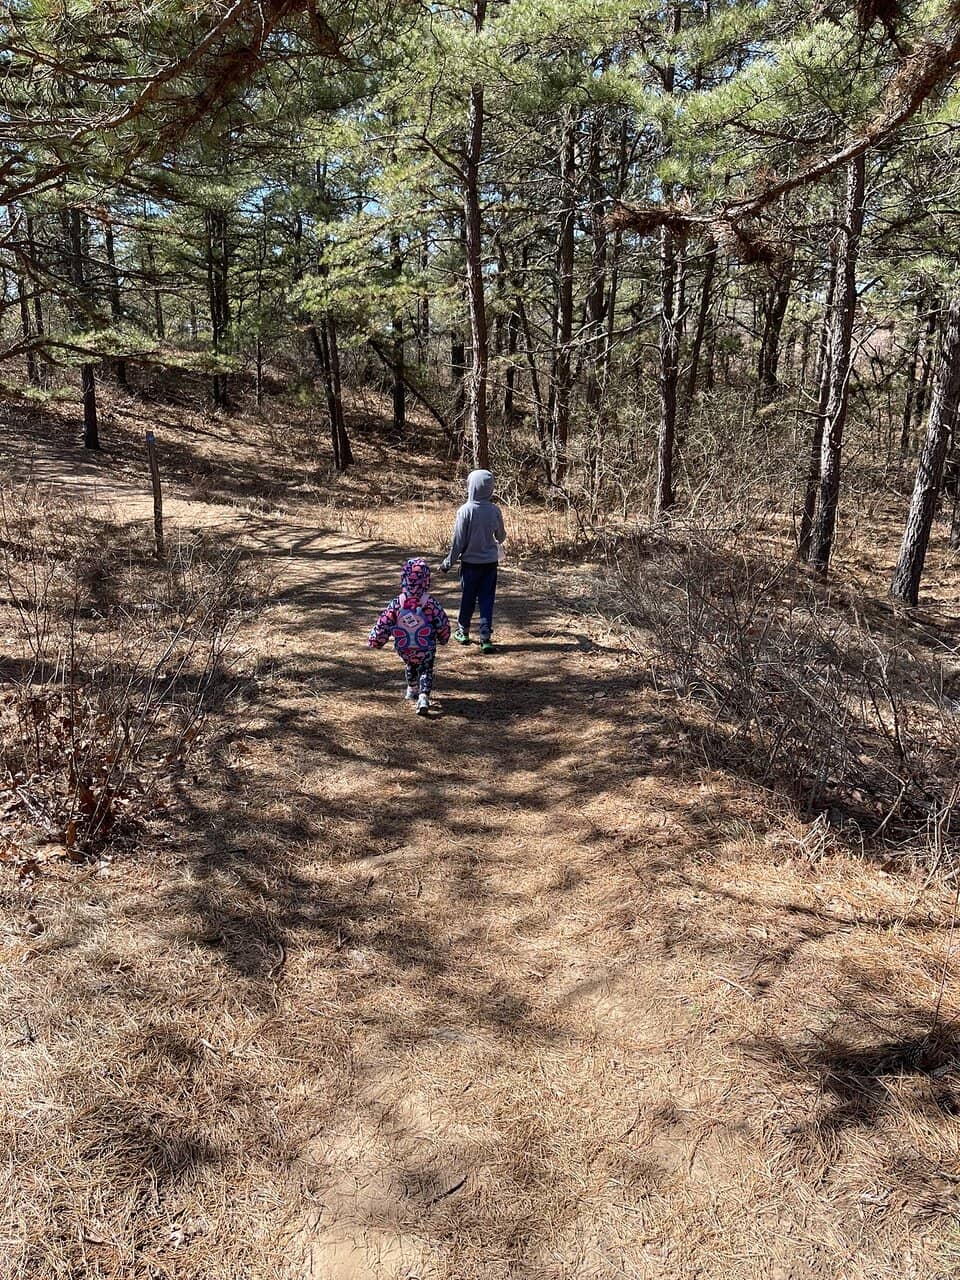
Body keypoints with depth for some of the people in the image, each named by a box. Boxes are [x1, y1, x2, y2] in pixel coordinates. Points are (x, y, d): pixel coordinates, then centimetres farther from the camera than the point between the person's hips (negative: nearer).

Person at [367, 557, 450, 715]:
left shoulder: (396, 603, -14)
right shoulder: (430, 603, -17)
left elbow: (383, 625, -8)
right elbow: (443, 625, -8)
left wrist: (375, 640, 9)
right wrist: (443, 639, 13)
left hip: (404, 650, 2)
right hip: (426, 650, -2)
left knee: (409, 665, 31)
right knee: (426, 670, 18)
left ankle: (412, 689, 51)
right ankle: (424, 695, -5)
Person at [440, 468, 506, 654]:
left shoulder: (465, 510, -14)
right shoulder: (495, 510, -6)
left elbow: (458, 541, -11)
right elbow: (501, 537, 6)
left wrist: (448, 563, 0)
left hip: (470, 562, -2)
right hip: (490, 562, 2)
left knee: (467, 598, 14)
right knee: (487, 600, 5)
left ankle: (463, 632, 29)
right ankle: (486, 638, 0)